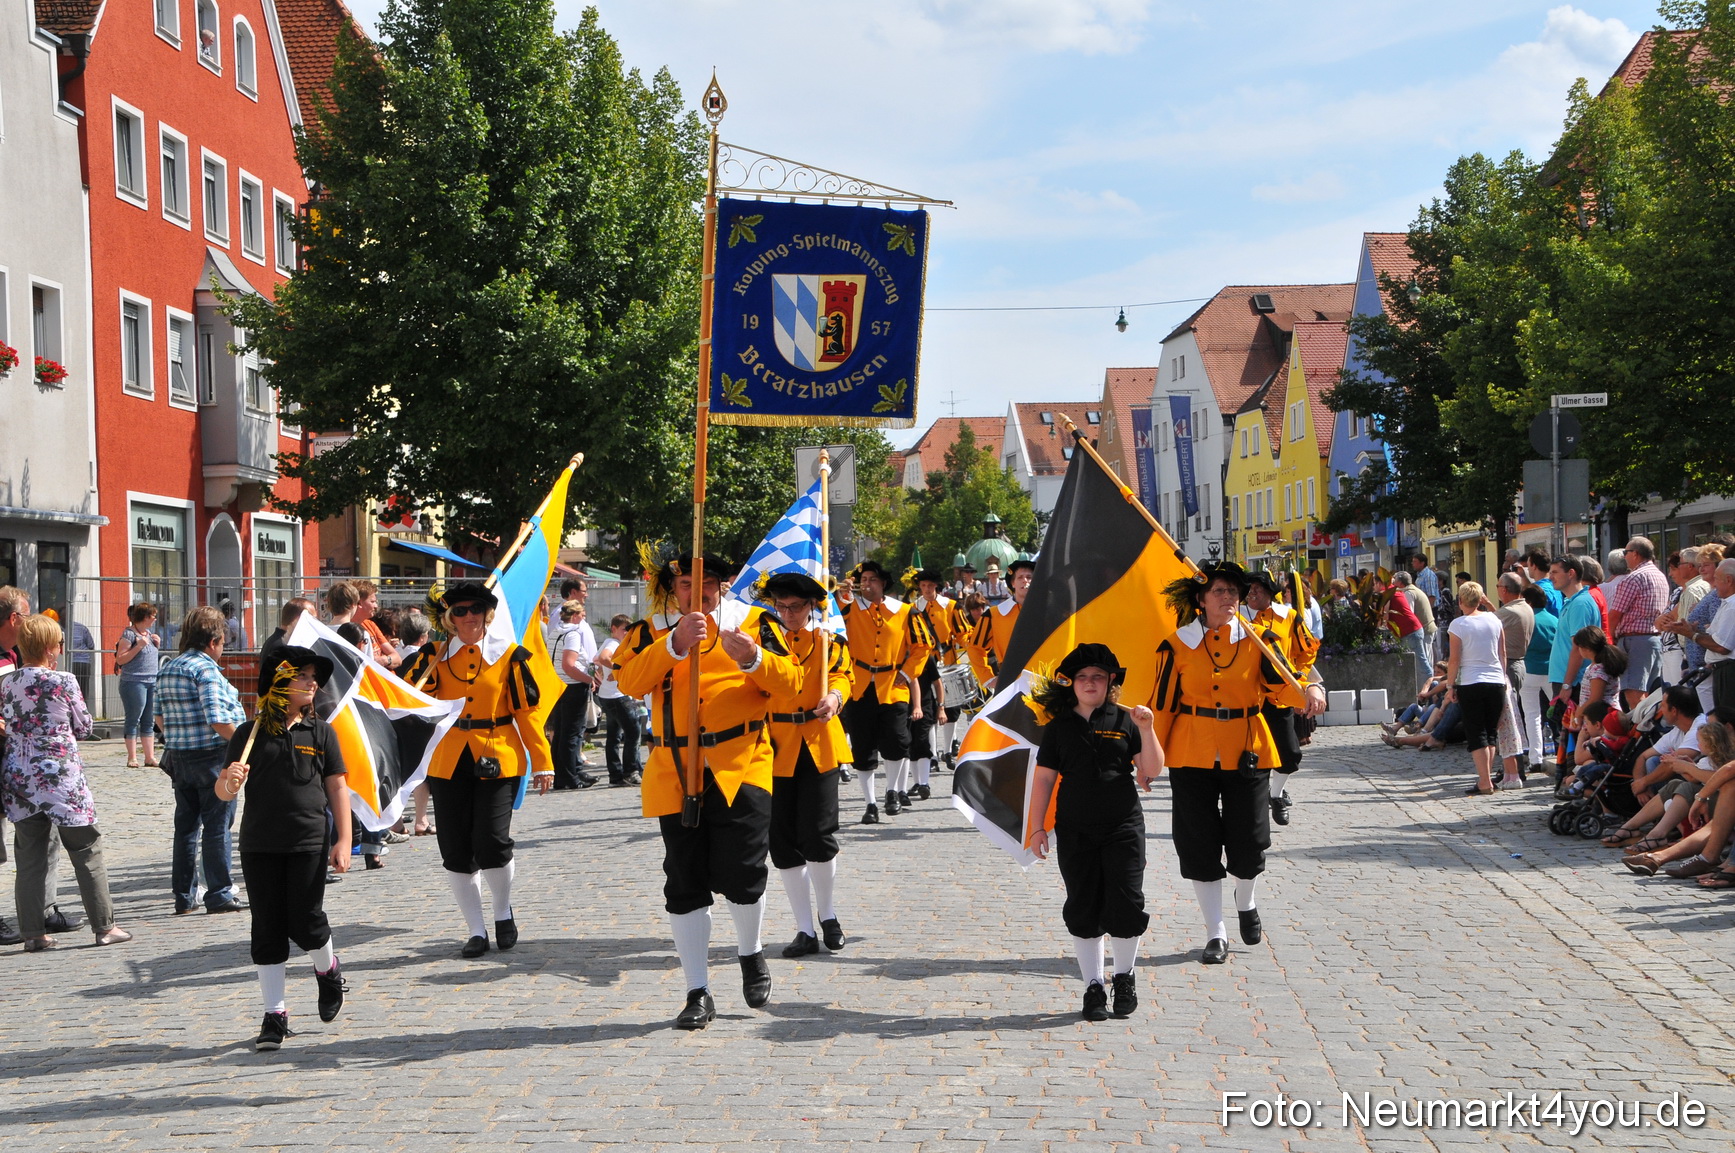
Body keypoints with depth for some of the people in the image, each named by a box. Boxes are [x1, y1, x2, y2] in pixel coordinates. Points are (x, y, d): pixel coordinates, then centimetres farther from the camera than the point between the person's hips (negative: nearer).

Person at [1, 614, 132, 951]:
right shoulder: (64, 681, -9)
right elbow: (84, 727, 0)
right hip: (61, 777, -5)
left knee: (29, 858, 9)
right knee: (87, 851, 5)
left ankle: (33, 933, 9)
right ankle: (105, 926, 8)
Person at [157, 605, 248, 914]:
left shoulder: (167, 669, 11)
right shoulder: (205, 669, -14)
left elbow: (160, 715, 17)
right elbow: (217, 720, -21)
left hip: (177, 757, 8)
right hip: (211, 756, -8)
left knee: (186, 827, 13)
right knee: (217, 826, -1)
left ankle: (184, 896, 17)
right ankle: (219, 895, 2)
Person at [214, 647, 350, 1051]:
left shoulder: (321, 732, 4)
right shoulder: (250, 734, 2)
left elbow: (337, 787, 6)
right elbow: (223, 791, 2)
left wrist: (343, 841, -1)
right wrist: (229, 782, -22)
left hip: (308, 843, -1)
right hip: (259, 846, 1)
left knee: (305, 923, -4)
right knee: (268, 930, 4)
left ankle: (328, 971, 28)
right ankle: (274, 1015, 12)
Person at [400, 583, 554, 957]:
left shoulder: (509, 655, 2)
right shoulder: (435, 656, 6)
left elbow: (527, 710, 2)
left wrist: (542, 762, 0)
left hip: (498, 761, -2)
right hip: (450, 763, 3)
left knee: (492, 842, -13)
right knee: (456, 851, 3)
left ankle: (503, 913, 15)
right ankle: (476, 931, 16)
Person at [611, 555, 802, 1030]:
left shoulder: (753, 621, 6)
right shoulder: (650, 632, 8)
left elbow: (789, 682, -1)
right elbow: (629, 680, -10)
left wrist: (754, 658, -20)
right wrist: (675, 644, -22)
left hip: (741, 767, -2)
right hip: (675, 772, 2)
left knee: (741, 874, -7)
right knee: (685, 885, 4)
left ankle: (751, 954, 25)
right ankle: (698, 993, 15)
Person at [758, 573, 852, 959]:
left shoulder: (829, 641, 8)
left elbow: (840, 674, 0)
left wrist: (834, 696, -21)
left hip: (819, 747, -2)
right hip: (777, 749, 2)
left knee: (818, 834, -8)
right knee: (784, 841, 2)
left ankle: (828, 915, 16)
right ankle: (806, 930, 12)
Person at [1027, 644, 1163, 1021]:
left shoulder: (1124, 721, 3)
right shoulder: (1058, 727, 5)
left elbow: (1152, 771, -1)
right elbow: (1044, 778, 7)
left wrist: (1147, 730, -14)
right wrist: (1037, 827, 2)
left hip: (1123, 827, -1)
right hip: (1075, 831, 1)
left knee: (1126, 904, -4)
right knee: (1083, 909, 4)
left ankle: (1124, 976, 19)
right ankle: (1093, 986, 15)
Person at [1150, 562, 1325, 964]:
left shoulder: (1255, 641, 3)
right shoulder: (1178, 645, 0)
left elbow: (1279, 685, -8)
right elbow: (1163, 703, 2)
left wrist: (1309, 691, -29)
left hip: (1246, 753, 1)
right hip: (1192, 754, -1)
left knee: (1249, 841, 4)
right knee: (1200, 845, 1)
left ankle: (1246, 904, 37)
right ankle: (1216, 934, 13)